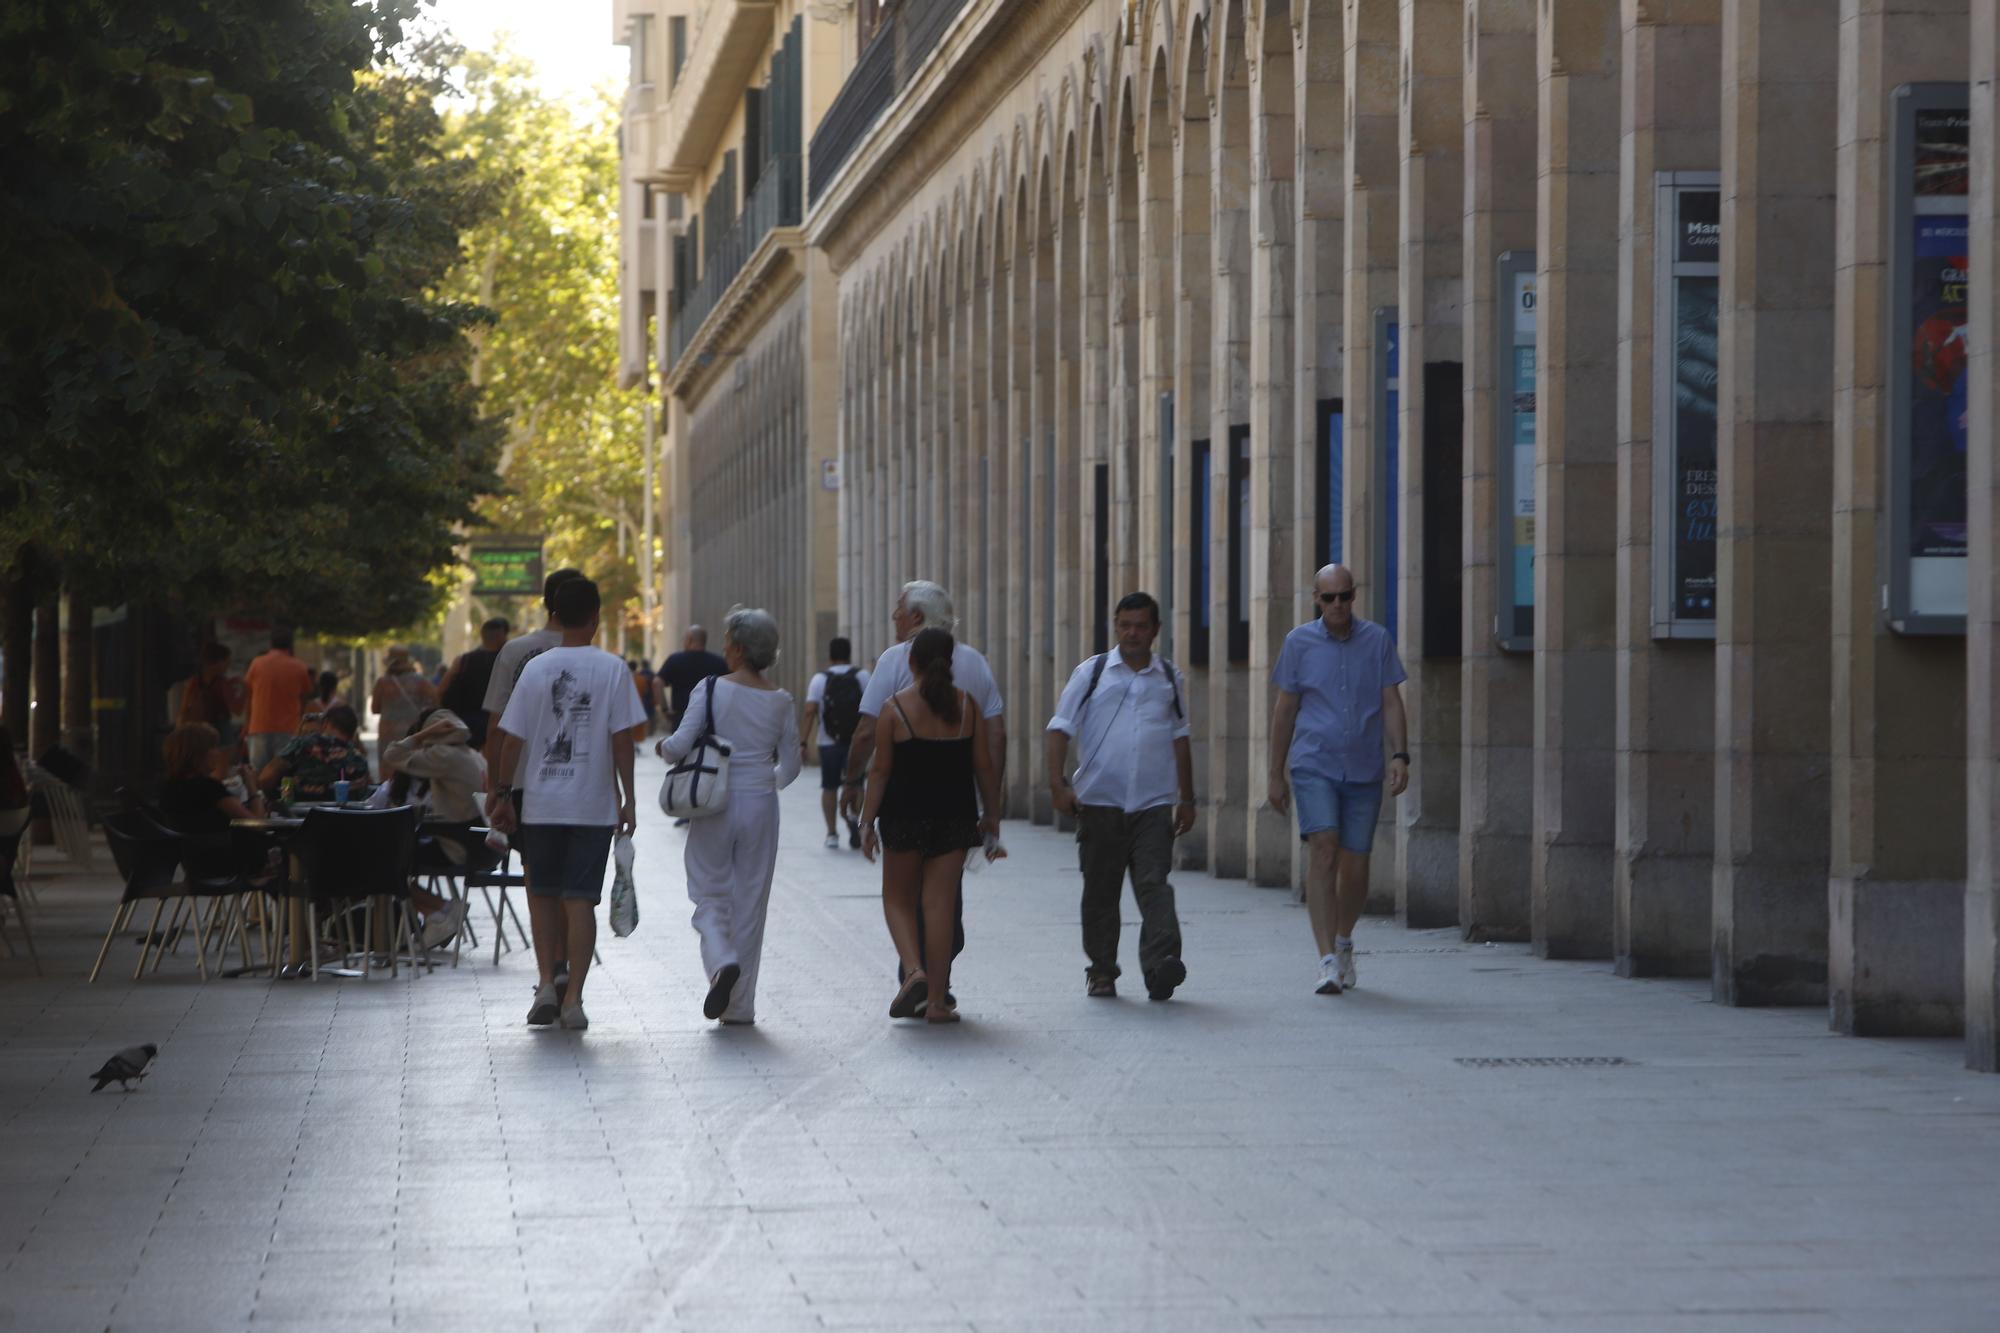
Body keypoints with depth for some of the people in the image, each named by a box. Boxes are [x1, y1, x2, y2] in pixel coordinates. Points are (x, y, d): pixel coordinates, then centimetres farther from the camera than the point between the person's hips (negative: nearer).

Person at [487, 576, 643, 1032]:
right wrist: (628, 799, 1)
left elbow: (512, 739, 2)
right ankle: (573, 999, -2)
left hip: (541, 804, 1)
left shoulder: (536, 668, 0)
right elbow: (622, 739, -6)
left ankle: (546, 986, 7)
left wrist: (502, 794, 11)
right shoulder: (611, 670, -5)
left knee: (542, 895, 14)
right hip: (593, 805, -1)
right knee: (580, 900, 2)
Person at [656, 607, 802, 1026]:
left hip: (716, 803, -2)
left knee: (710, 894, 9)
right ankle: (740, 1004, 11)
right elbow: (790, 766, 6)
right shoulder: (781, 701, 1)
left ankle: (721, 961, -22)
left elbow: (680, 745, -14)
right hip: (761, 804, 3)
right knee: (750, 901, 9)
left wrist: (663, 748, 9)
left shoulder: (711, 689, -9)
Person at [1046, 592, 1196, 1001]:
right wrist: (1058, 784, -8)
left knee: (1153, 883, -12)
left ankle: (1161, 962, -23)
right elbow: (1061, 728, 3)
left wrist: (1187, 799, 17)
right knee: (1100, 890, 5)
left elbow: (1180, 738, 19)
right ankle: (1101, 971, 15)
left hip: (1154, 803, 0)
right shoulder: (1092, 672, 5)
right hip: (1099, 801, 0)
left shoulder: (1170, 679, 12)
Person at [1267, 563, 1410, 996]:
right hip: (1314, 766, -2)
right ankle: (1328, 961, -22)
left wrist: (1400, 756, -11)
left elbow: (1392, 703, 4)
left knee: (1355, 867, 5)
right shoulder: (1299, 643, 2)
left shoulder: (1377, 640, 4)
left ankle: (1344, 940, 33)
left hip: (1363, 770, 2)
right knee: (1323, 850, -19)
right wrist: (1276, 774, 8)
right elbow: (1284, 709, 8)